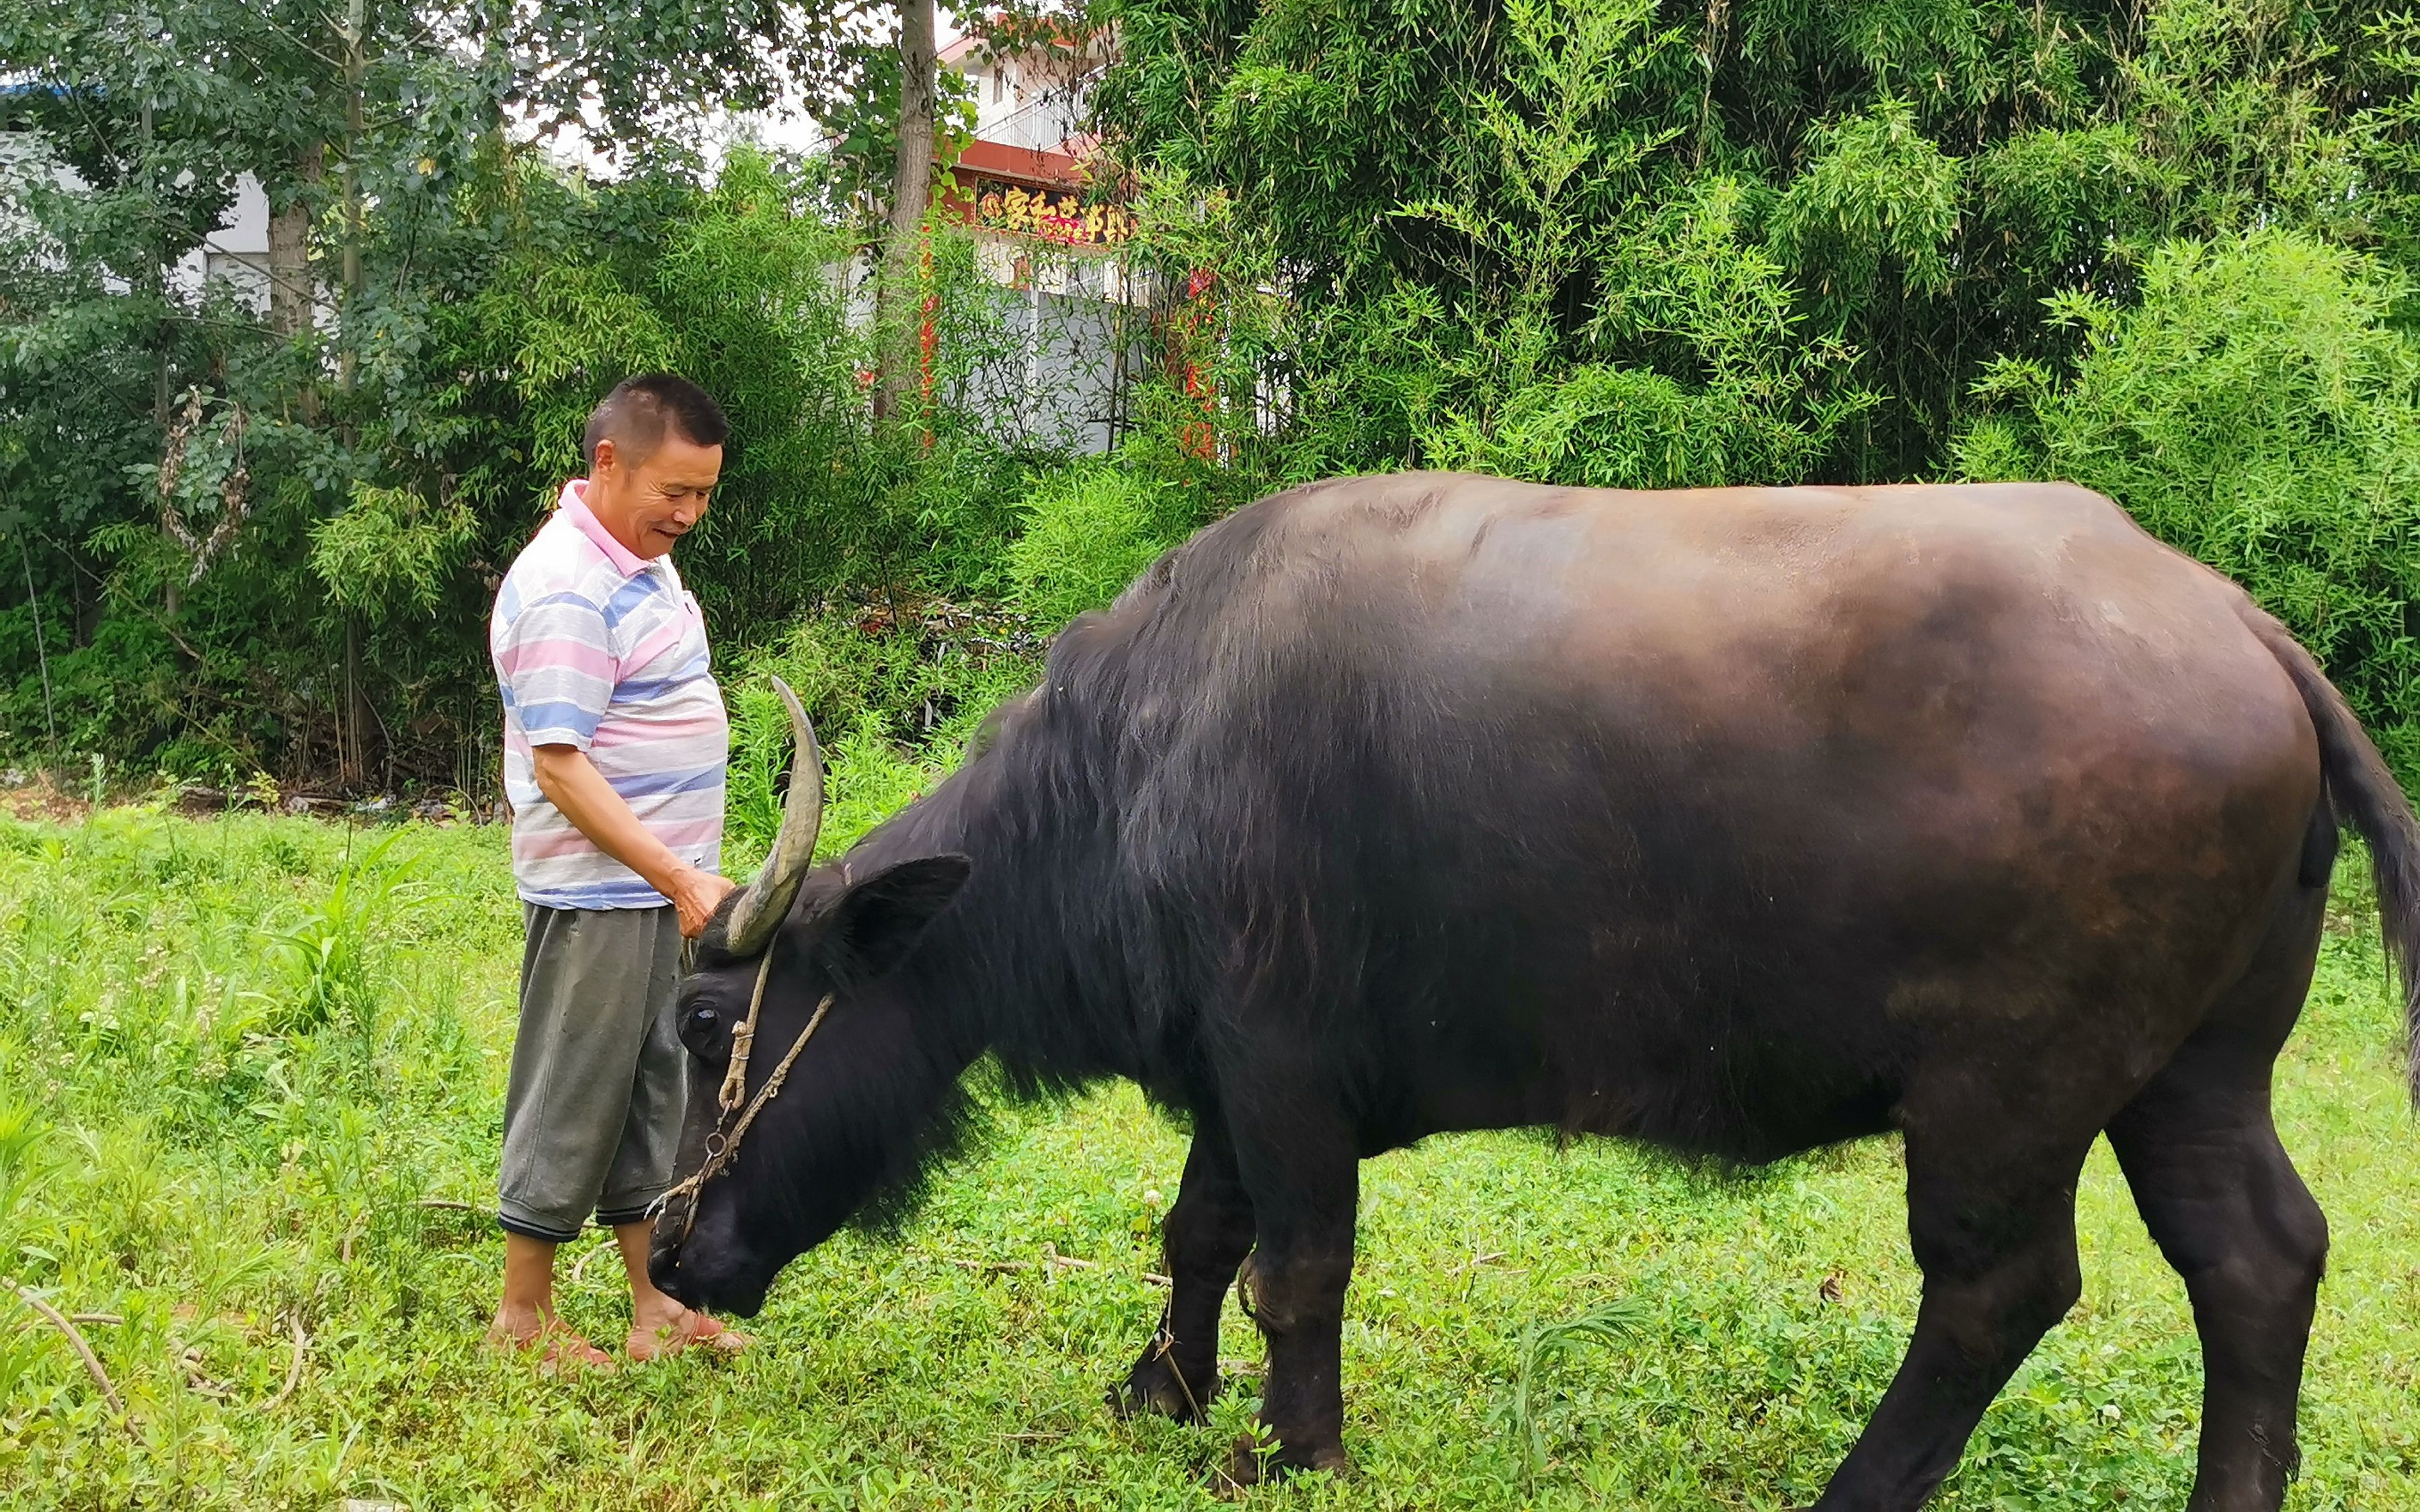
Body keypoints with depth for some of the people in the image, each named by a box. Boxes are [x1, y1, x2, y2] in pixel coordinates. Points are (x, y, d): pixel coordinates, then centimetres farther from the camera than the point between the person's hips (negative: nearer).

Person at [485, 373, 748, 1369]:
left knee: (652, 1098, 15)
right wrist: (681, 878, -25)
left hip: (661, 885, 9)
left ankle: (657, 1305, 24)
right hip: (596, 891, -9)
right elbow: (559, 766, -23)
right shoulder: (566, 589, -19)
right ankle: (524, 1315, 14)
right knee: (573, 1099, 1)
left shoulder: (641, 558, 11)